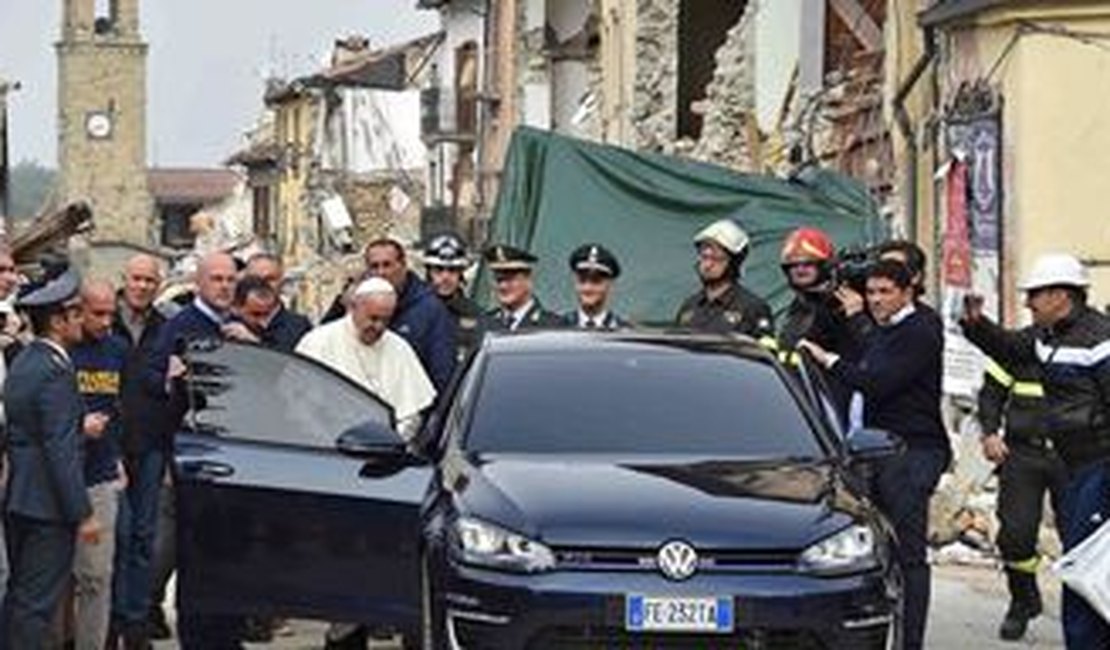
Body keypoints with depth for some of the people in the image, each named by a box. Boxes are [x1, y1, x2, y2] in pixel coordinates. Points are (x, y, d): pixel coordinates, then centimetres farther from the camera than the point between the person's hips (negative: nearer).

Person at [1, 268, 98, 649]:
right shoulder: (56, 372, -18)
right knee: (37, 601, -4)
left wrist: (78, 425, 16)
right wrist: (83, 514, -17)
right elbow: (61, 451, -21)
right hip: (48, 504, -9)